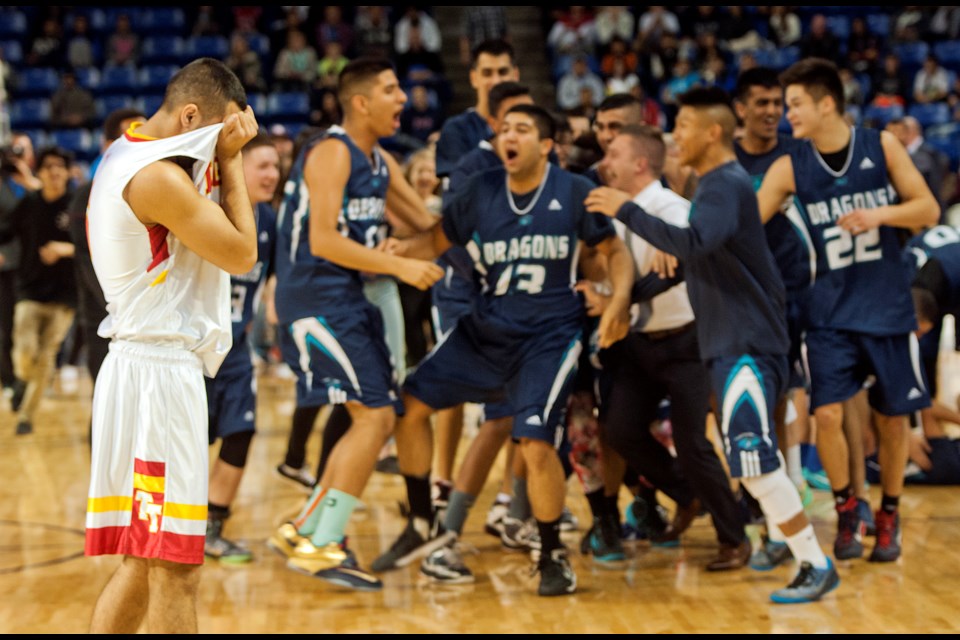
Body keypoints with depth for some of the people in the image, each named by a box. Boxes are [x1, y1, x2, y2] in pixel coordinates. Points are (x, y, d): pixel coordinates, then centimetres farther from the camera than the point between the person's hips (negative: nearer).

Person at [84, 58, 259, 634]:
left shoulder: (124, 156, 16)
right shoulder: (160, 176, -16)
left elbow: (217, 232, 20)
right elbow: (243, 253, -9)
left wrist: (222, 162, 8)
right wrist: (230, 159, -3)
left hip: (142, 365, 11)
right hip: (159, 373, -11)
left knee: (143, 561, 15)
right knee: (176, 570, -8)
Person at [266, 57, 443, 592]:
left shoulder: (381, 162, 15)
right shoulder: (332, 152, -14)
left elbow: (429, 226, 23)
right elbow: (323, 241, -22)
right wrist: (400, 266, -23)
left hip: (350, 301, 10)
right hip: (316, 301, -10)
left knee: (379, 421, 12)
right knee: (375, 416, -15)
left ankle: (306, 531, 22)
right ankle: (323, 547, -9)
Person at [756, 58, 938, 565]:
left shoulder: (882, 146, -5)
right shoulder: (789, 168, -3)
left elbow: (929, 209, -3)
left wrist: (880, 214, -21)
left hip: (887, 307, 0)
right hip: (830, 310, 0)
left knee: (891, 417, 7)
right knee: (827, 412, -12)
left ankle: (889, 515, 27)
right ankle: (846, 511, 11)